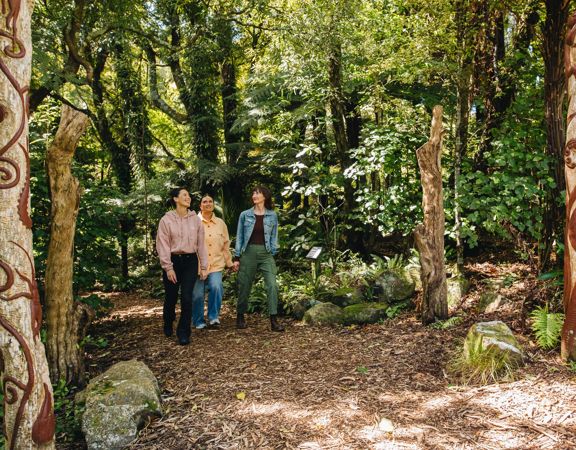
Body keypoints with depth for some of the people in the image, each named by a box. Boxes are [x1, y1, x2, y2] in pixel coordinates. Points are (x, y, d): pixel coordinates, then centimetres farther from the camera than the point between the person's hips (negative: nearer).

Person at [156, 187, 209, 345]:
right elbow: (162, 245, -6)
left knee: (187, 298, -6)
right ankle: (168, 325, 38)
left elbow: (201, 244, 6)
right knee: (171, 297, 10)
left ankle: (184, 333, 6)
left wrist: (204, 266, 5)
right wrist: (168, 267, -12)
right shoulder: (166, 220, -3)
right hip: (173, 261, -1)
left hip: (190, 261, 1)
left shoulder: (195, 219, 4)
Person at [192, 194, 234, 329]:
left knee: (216, 287, -21)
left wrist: (229, 262, 17)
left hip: (216, 264, 2)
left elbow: (226, 244, 17)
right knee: (197, 294, 2)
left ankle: (213, 318, -4)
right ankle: (198, 322, 22)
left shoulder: (220, 223, 11)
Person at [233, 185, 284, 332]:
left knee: (272, 285, -13)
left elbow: (274, 237, 11)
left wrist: (273, 253, 0)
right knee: (244, 286, 7)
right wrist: (237, 257, 2)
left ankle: (273, 320, -10)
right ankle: (240, 317, 25)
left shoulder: (272, 216, 6)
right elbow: (239, 237, 7)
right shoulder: (245, 215, 5)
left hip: (266, 254, 0)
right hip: (249, 252, 0)